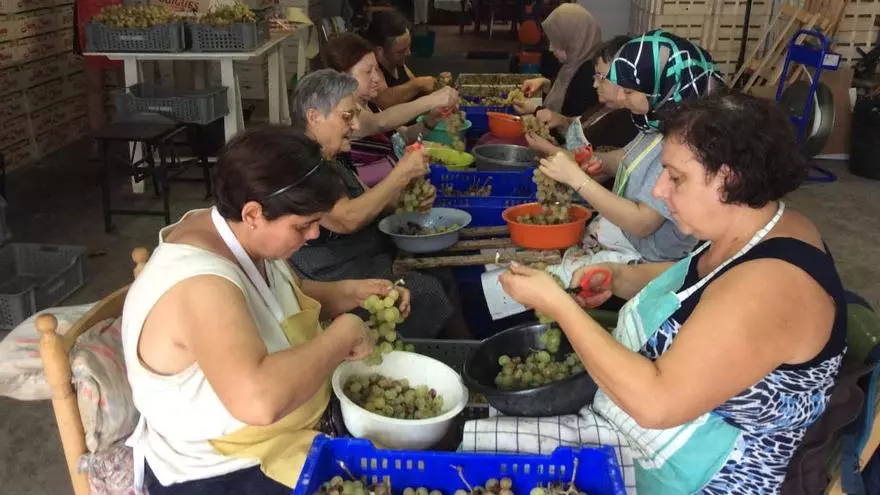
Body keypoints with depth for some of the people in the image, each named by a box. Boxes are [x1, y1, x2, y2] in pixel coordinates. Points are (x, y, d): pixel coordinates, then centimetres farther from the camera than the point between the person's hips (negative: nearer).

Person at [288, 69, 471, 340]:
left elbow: (370, 203, 20)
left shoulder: (335, 156, 11)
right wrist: (401, 173, -20)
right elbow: (348, 218, -27)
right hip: (335, 277, -9)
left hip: (371, 257, 10)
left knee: (441, 278, -6)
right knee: (426, 291, -18)